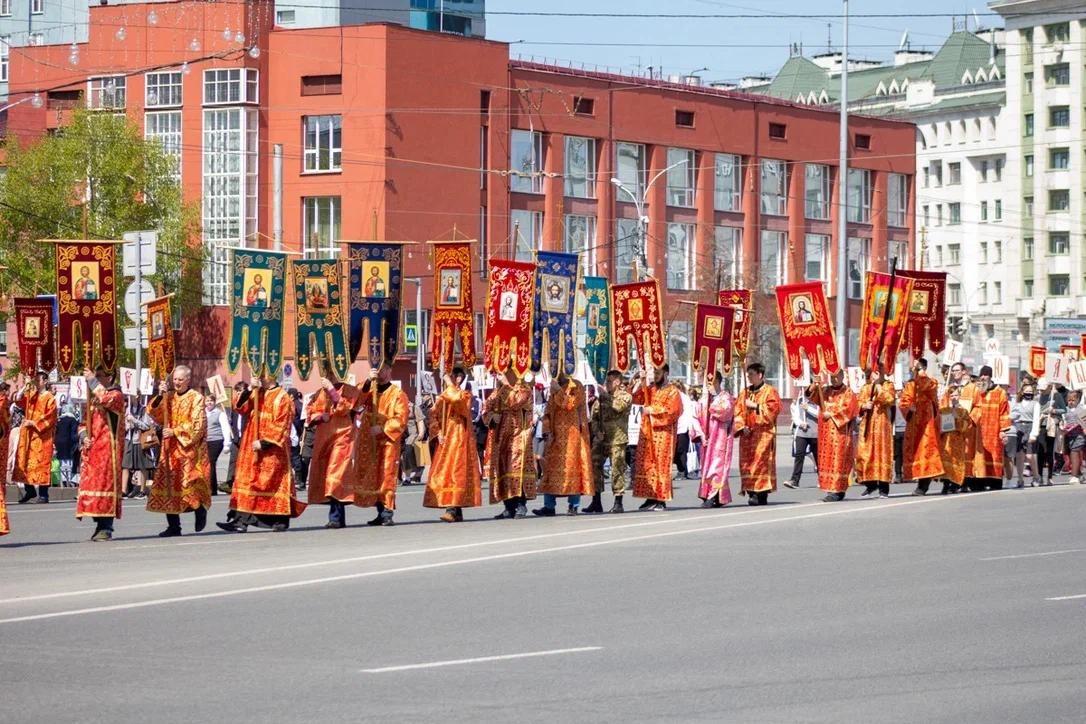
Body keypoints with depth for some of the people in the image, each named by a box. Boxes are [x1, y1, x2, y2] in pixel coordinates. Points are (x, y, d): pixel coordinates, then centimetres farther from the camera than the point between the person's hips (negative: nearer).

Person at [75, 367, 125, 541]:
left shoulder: (116, 395, -5)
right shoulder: (94, 398, 19)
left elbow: (105, 399, -29)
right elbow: (85, 423, 22)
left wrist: (92, 380, -18)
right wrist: (85, 437, 1)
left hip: (107, 448, -8)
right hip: (92, 449, 8)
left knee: (105, 482, -10)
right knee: (91, 484, 6)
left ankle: (106, 528, -8)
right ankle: (101, 526, 13)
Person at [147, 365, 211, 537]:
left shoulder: (196, 398, -2)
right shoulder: (168, 397, 13)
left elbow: (197, 425, -9)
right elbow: (154, 413, 2)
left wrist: (175, 431, -16)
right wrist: (159, 396, -12)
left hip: (189, 449, -5)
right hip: (170, 450, 5)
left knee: (190, 483, -11)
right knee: (169, 484, 0)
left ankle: (200, 509, 17)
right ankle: (173, 526, 3)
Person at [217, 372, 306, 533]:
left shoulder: (282, 398, -7)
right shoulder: (256, 394, 11)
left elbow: (280, 425, -13)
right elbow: (240, 407, 2)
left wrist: (264, 442, -18)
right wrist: (248, 390, -11)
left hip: (272, 449, -6)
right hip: (252, 447, 6)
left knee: (274, 482, -2)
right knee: (248, 480, 0)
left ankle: (281, 520, 7)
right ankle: (241, 520, -4)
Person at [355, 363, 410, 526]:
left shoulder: (397, 393, 2)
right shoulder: (370, 390, 15)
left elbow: (401, 420, -6)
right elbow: (357, 399, -6)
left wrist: (382, 429, -15)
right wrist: (368, 381, -17)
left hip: (388, 441, -5)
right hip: (369, 442, 5)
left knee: (387, 476, -9)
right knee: (372, 478, 3)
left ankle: (387, 513, -9)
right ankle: (381, 512, 9)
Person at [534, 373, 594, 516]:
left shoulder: (577, 387, -1)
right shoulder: (553, 388, 16)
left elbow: (570, 404, -17)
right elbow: (548, 411, 14)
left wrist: (559, 390, -15)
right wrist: (546, 430, 3)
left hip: (572, 433, -6)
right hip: (555, 435, 6)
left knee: (571, 465, -7)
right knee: (550, 466, 1)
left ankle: (573, 505, -4)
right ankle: (549, 505, 2)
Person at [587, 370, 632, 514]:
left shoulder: (625, 396, 1)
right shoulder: (601, 397, 17)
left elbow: (619, 406, -20)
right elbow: (594, 416, 17)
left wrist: (605, 396, -13)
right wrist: (596, 431, 1)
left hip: (617, 439, -5)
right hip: (600, 439, 5)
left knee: (617, 469, -6)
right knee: (594, 467, 0)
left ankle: (618, 502, 0)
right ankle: (596, 502, 7)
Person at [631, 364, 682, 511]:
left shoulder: (672, 391, 0)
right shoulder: (649, 389, 17)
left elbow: (671, 411, -12)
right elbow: (635, 398, 7)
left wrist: (651, 410, -11)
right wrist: (641, 381, -2)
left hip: (663, 434, -6)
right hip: (647, 433, 6)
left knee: (661, 466, -6)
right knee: (647, 466, 3)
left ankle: (661, 500, -4)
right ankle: (650, 498, 7)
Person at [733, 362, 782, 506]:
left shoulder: (769, 391, 1)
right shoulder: (744, 392, 16)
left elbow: (773, 408, -11)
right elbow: (738, 411, 11)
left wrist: (755, 406, -13)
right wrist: (742, 426, -4)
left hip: (763, 433, -6)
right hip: (747, 434, 6)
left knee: (761, 461, -12)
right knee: (746, 463, 0)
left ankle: (761, 495, -14)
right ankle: (751, 492, 2)